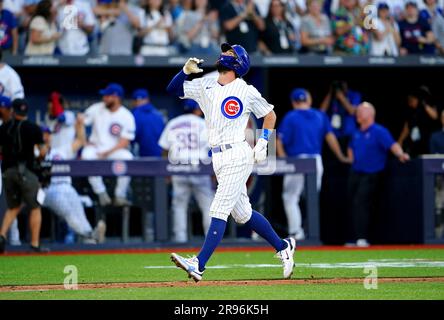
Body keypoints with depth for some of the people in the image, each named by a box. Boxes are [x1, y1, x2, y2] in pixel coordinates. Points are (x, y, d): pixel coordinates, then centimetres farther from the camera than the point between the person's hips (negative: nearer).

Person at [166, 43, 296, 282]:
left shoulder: (247, 91, -3)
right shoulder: (204, 86, 11)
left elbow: (269, 114, 9)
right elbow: (173, 89, 9)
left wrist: (263, 142, -2)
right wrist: (186, 70, -7)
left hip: (237, 156, -7)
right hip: (218, 159, 7)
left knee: (219, 210, -14)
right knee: (242, 213, 14)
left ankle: (199, 265, -21)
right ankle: (283, 247, 29)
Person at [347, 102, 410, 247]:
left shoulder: (379, 131, -9)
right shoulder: (357, 133, 14)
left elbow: (392, 144, -23)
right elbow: (351, 148, 33)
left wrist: (400, 154, -41)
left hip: (371, 174, -8)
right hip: (356, 173, 8)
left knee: (360, 203, -20)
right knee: (352, 205, 7)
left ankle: (362, 238, -20)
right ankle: (354, 239, 14)